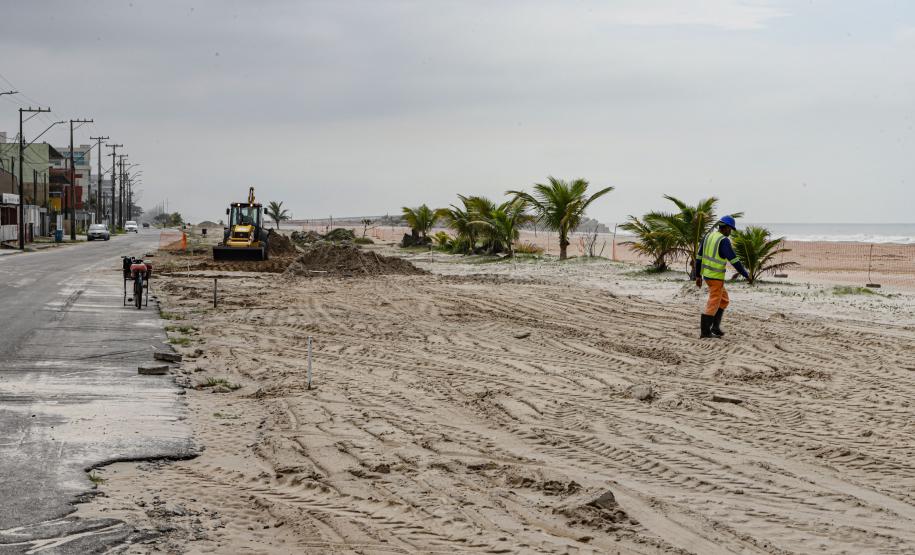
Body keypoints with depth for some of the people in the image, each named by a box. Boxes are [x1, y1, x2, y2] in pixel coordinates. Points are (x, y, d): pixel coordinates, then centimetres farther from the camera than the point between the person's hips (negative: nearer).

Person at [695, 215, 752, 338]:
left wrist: (698, 276, 17)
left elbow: (699, 257, 11)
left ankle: (715, 326, 15)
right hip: (716, 277, -8)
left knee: (724, 300, 20)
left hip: (707, 274, 9)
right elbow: (734, 260, -20)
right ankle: (705, 332, 4)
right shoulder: (724, 241, -17)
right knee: (713, 304, 0)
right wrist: (746, 275, -13)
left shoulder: (708, 236, 8)